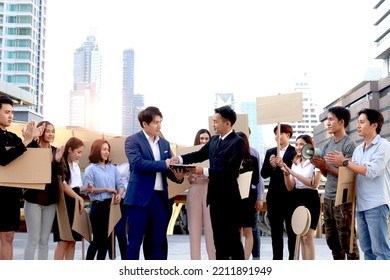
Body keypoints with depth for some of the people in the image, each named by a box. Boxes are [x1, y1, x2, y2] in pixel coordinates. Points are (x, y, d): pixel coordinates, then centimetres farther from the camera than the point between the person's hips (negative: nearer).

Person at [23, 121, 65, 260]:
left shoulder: (56, 151, 6)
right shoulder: (32, 148, -5)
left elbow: (59, 174, 0)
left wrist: (57, 161, -21)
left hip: (50, 200, 4)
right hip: (34, 199, -4)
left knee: (44, 240, 9)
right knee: (33, 240, -3)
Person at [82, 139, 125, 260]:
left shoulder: (113, 168, 10)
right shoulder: (91, 169, -3)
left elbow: (120, 185, 7)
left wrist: (119, 195, -14)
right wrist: (106, 189, -15)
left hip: (111, 206, 5)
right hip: (98, 206, -4)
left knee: (107, 237, 8)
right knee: (98, 238, 1)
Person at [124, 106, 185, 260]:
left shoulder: (165, 143, 15)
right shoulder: (133, 140, -3)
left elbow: (168, 168, 13)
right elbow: (137, 163, -18)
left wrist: (177, 175, -10)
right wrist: (164, 164, -20)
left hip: (161, 198, 6)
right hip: (140, 197, -5)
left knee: (158, 243, 9)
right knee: (134, 242, 1)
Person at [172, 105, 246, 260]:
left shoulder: (237, 142, -14)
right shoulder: (214, 140, 11)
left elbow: (230, 170, -21)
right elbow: (200, 155, 13)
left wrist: (205, 171, -22)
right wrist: (180, 159, -4)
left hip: (229, 197, -8)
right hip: (215, 195, 8)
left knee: (233, 237, -1)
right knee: (218, 237, 14)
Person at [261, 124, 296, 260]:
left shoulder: (295, 152, -4)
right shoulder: (270, 152, 11)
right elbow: (264, 174, 7)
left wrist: (283, 165, -25)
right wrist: (271, 166, -12)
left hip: (290, 196, -5)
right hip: (274, 196, 5)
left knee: (292, 231, 3)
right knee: (275, 231, 10)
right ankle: (277, 259, 18)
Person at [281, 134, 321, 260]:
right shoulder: (295, 163, 13)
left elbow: (314, 184, -19)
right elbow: (290, 187, 8)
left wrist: (294, 174, -20)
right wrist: (286, 174, -10)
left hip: (311, 199, -6)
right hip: (297, 199, 6)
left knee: (308, 236, -10)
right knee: (301, 237, 9)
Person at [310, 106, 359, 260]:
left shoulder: (349, 144, -10)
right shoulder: (328, 145, 13)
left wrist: (326, 166, -16)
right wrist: (319, 166, -3)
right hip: (328, 198, 8)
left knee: (347, 241, -2)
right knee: (331, 240, 14)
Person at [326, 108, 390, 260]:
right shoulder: (358, 149, 15)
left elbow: (371, 171, -17)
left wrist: (345, 162, -12)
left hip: (376, 204, -7)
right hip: (360, 204, 7)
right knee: (367, 248, 11)